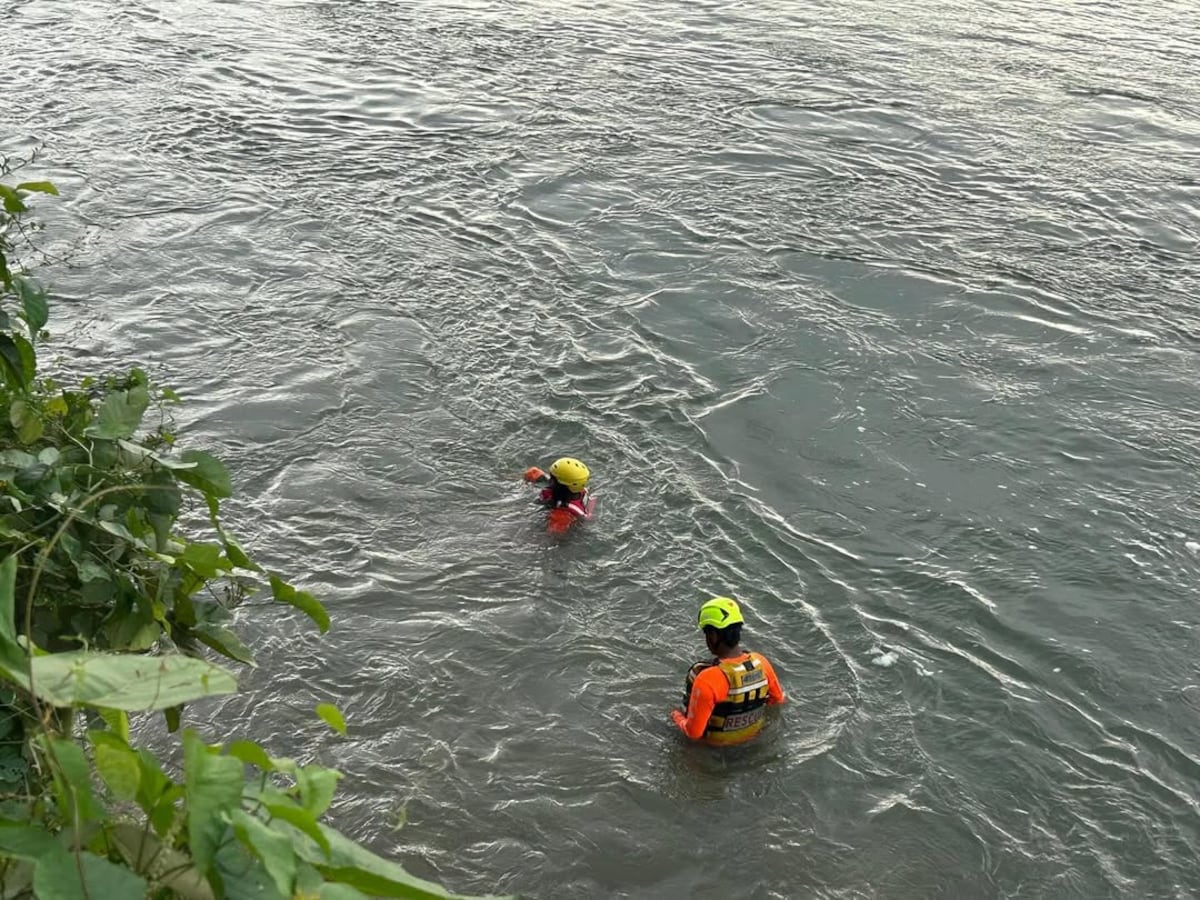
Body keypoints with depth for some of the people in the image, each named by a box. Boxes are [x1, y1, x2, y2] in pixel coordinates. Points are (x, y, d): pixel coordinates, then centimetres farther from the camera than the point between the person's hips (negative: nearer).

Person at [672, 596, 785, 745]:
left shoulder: (707, 680, -35)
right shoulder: (761, 662, -18)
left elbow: (693, 732, -27)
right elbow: (778, 700, 0)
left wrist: (677, 717, -6)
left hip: (716, 743, -5)